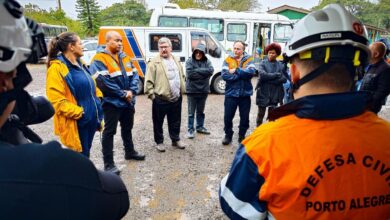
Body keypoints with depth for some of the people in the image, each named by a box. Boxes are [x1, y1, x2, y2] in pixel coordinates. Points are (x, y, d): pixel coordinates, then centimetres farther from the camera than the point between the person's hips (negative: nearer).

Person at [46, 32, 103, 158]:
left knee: (86, 153, 21)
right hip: (77, 122, -9)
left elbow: (91, 85, 25)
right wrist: (79, 112, -21)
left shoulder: (79, 64, 14)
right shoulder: (57, 68, -14)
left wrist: (98, 98, 10)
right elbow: (57, 101, -20)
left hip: (91, 118, 9)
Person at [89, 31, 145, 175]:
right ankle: (108, 164, 9)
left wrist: (131, 91, -12)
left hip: (128, 102, 7)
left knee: (127, 128, 21)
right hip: (111, 102, -7)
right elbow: (103, 82, -21)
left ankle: (130, 152, 40)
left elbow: (134, 75, 6)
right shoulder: (99, 59, -12)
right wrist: (122, 94, -17)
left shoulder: (125, 57, 11)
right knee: (109, 132, 1)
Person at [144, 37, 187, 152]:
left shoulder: (176, 61, 12)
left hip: (176, 98, 5)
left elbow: (182, 76, 20)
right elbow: (148, 81, -9)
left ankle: (176, 140, 32)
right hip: (160, 99, -5)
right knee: (158, 122, 7)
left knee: (175, 121, 16)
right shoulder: (154, 62, -7)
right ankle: (159, 142, 23)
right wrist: (151, 94, -12)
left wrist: (182, 90, 14)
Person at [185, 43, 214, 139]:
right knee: (191, 112, 5)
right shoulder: (189, 61, -7)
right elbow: (189, 74, -20)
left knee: (200, 111, 18)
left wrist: (197, 70, -17)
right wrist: (203, 73, -15)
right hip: (192, 90, -3)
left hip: (203, 90, 3)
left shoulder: (207, 61, 2)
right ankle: (190, 129, 15)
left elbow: (211, 71, -15)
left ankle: (200, 127, 33)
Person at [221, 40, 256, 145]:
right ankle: (228, 135, 27)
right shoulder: (228, 60, 0)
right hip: (231, 94, 0)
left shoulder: (249, 60, 1)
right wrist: (242, 74, -16)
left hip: (245, 94, 1)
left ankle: (242, 136, 30)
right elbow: (224, 75, -15)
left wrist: (236, 71, -15)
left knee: (244, 117, 11)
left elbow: (251, 72, -18)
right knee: (228, 117, 7)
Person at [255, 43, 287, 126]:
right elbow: (262, 74, -17)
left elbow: (284, 79, -7)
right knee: (261, 114, 8)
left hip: (275, 93, 2)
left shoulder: (281, 65, 3)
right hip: (263, 92, -1)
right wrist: (277, 75, -13)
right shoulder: (263, 63, 0)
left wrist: (269, 78, -14)